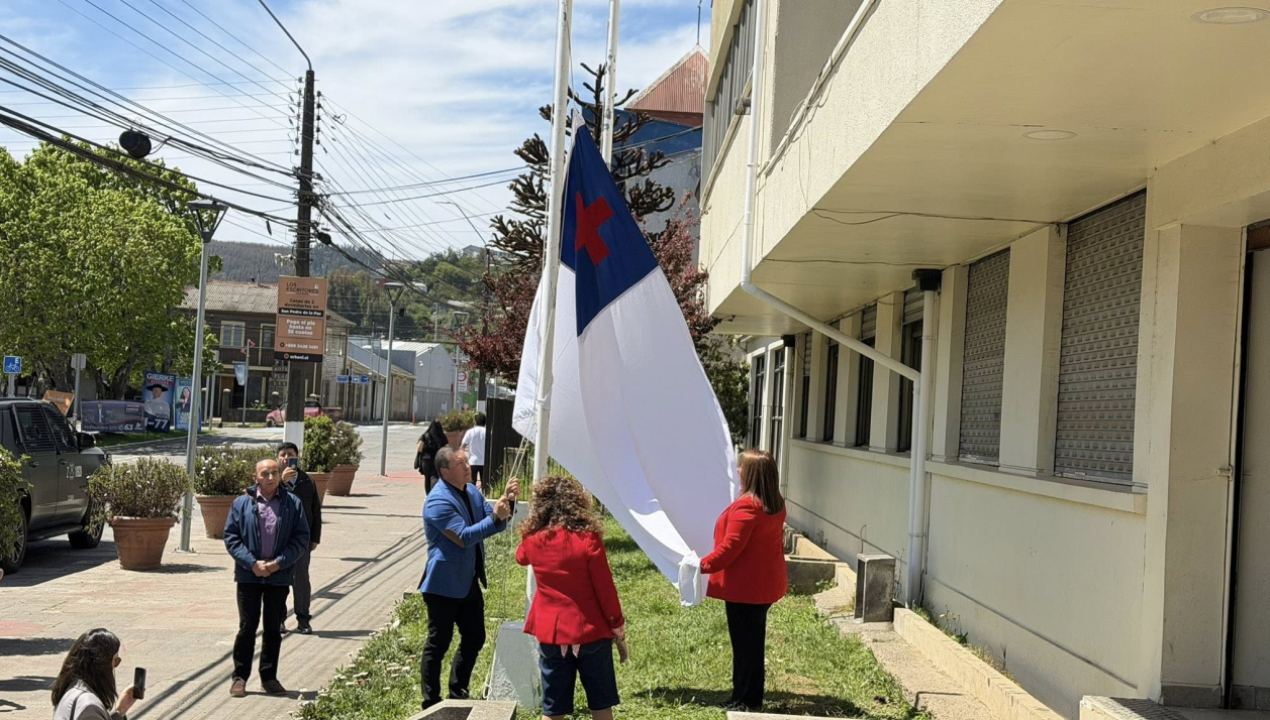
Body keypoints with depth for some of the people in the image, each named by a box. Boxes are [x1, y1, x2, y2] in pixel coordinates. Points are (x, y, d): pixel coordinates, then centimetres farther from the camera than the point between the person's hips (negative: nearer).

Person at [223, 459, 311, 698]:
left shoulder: (293, 504, 1)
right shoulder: (242, 503, 0)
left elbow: (301, 539, 0)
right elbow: (230, 537, -1)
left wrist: (277, 563, -11)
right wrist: (252, 563, -12)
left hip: (279, 577, 1)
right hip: (248, 575, -1)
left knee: (273, 629, 10)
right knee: (247, 627, 3)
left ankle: (269, 677, 20)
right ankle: (240, 676, 13)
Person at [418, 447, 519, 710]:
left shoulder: (472, 492, 7)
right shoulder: (438, 500, -19)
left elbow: (496, 525, 8)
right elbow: (464, 537, -25)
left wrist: (508, 502, -10)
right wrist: (495, 517, -29)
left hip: (470, 582, 8)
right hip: (445, 585, -8)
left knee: (474, 638, 15)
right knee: (438, 644, 1)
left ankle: (458, 695, 30)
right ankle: (431, 703, 11)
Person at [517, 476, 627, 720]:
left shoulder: (533, 540, -3)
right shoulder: (587, 540, -14)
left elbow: (521, 557, 23)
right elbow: (606, 590, -9)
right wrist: (619, 631, 2)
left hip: (550, 633, 3)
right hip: (590, 631, -2)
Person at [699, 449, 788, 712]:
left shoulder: (746, 506, -22)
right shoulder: (776, 505, 6)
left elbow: (729, 548, -22)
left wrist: (703, 565, -13)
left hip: (745, 586, -9)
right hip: (765, 582, 9)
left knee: (744, 643, 1)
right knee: (754, 641, 17)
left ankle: (744, 701, 10)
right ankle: (753, 698, 25)